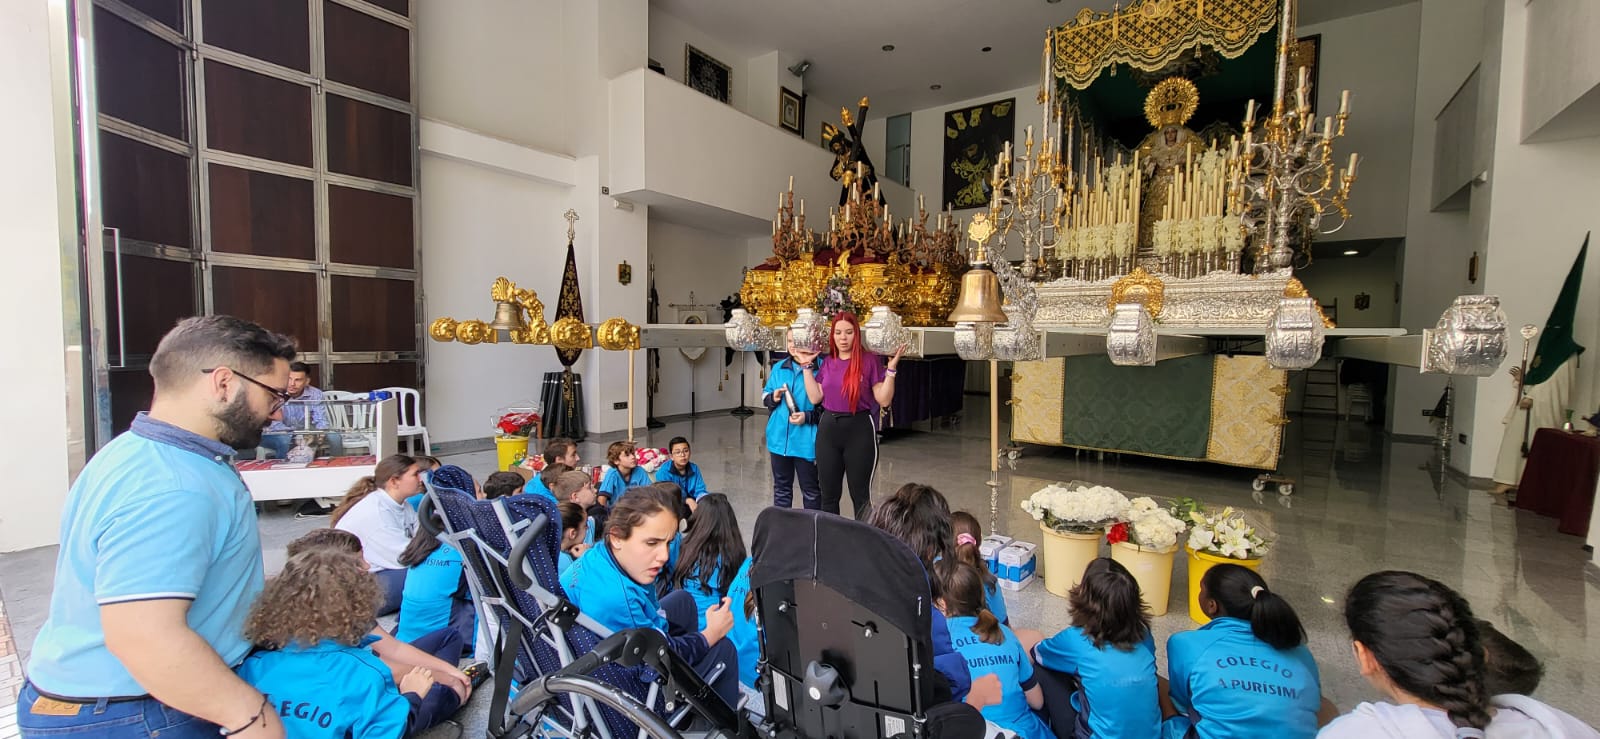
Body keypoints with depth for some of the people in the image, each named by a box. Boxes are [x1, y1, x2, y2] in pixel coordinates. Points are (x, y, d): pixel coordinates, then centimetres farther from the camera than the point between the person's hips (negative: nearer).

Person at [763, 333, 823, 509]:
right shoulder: (778, 367, 9)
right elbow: (764, 395, 17)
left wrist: (808, 417, -21)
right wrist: (773, 397, -4)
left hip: (806, 441, -5)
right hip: (779, 438, 5)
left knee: (811, 490, 8)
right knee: (781, 488, 19)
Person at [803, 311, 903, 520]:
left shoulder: (870, 360, -7)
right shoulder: (827, 362, 8)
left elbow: (884, 400, -9)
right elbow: (815, 397, 3)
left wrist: (891, 368, -18)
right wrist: (807, 366, 4)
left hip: (860, 430, -4)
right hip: (828, 429, 5)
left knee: (861, 496, 5)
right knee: (828, 494, 14)